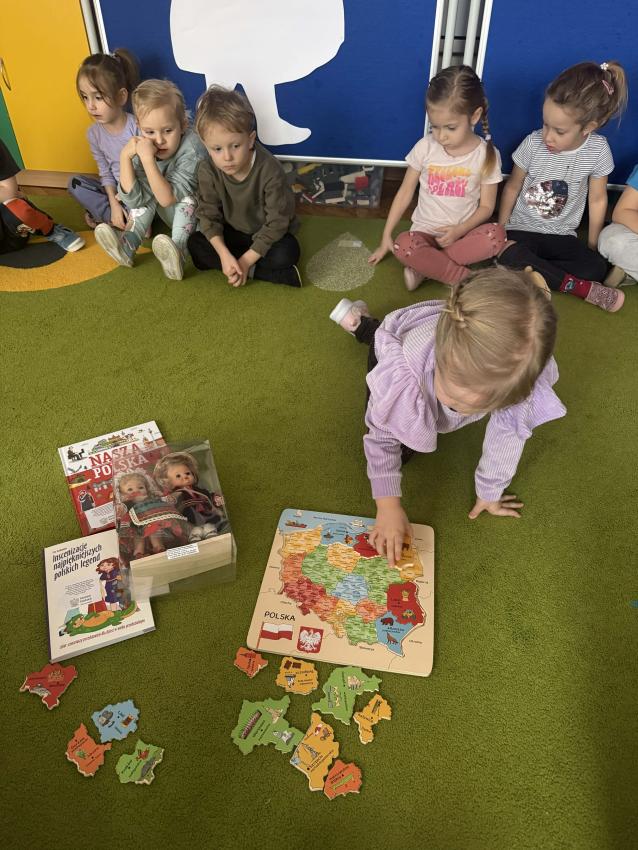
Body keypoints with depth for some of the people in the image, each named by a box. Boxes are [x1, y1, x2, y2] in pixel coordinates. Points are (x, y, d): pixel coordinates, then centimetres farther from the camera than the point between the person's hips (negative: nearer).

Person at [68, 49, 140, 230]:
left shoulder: (138, 127, -19)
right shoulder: (94, 133, -2)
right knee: (74, 183, -9)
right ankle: (125, 219, -16)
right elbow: (105, 173, 2)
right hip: (117, 192, 6)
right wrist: (114, 203, -15)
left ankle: (102, 215, -5)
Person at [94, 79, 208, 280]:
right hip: (172, 216, 5)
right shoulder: (144, 147, -13)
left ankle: (178, 249, -40)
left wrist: (148, 158, -40)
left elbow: (167, 199, -32)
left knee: (185, 194, -30)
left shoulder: (191, 150, -29)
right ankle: (127, 244, -19)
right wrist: (125, 156, -31)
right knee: (144, 190, -13)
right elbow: (134, 199, -22)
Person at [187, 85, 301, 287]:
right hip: (232, 234, 5)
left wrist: (246, 260, -26)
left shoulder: (270, 170, -27)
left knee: (286, 253, -33)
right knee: (195, 244, -18)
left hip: (267, 236, -4)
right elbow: (208, 214, -11)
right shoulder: (207, 171, -17)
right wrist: (224, 254, -28)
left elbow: (277, 222, -24)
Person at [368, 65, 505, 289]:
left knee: (496, 235, -32)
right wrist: (386, 236, -1)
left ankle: (426, 266, -23)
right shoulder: (425, 147, -5)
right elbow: (405, 192, 2)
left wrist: (460, 230, -20)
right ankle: (467, 279, -26)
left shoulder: (487, 154, -6)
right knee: (404, 246, -34)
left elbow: (486, 206, -2)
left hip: (463, 233, 1)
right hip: (426, 231, 0)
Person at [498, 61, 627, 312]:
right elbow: (513, 187, 0)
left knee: (597, 267, -23)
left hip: (562, 235, 1)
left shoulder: (598, 150, -11)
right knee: (511, 256, -36)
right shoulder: (533, 143, -14)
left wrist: (592, 245, 4)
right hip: (522, 230, -1)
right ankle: (579, 287, -21)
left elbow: (597, 199, 0)